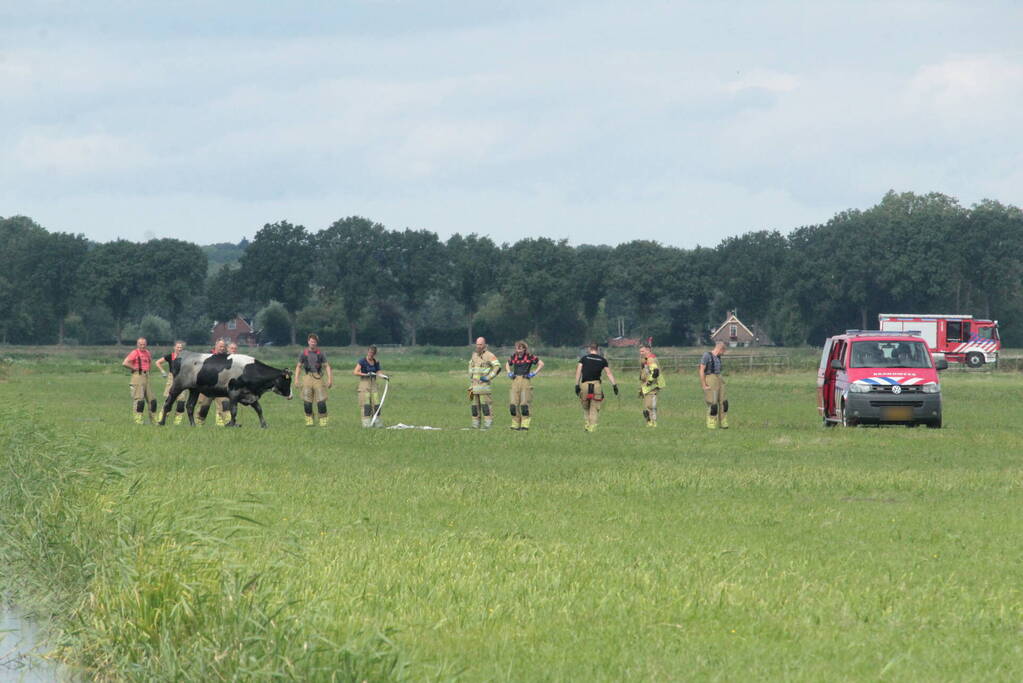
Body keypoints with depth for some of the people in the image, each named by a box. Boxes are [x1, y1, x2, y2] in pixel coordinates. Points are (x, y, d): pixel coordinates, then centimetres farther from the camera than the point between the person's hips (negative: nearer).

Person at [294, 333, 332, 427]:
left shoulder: (321, 354, 5)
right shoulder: (303, 353, 8)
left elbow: (327, 366, 6)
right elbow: (298, 366, 14)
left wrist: (329, 379, -4)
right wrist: (296, 379, 5)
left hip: (318, 378, -1)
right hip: (307, 377, 1)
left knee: (321, 401, -8)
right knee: (307, 401, -2)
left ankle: (323, 421, -2)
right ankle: (309, 420, 8)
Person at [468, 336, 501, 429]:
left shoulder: (489, 355, -7)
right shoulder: (474, 354, 15)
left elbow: (497, 367, -14)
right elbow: (471, 363, 34)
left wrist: (488, 377, -16)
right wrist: (470, 375, 22)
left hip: (483, 383, -7)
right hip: (474, 383, 7)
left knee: (485, 404, -11)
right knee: (474, 404, 6)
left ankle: (487, 423, -11)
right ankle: (475, 424, 10)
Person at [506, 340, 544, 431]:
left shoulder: (529, 357, -3)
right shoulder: (514, 357, 10)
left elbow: (541, 364, 3)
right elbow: (507, 364, 31)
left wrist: (534, 373, -4)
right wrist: (509, 373, 14)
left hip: (525, 381, -5)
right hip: (515, 382, 5)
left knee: (524, 405, -9)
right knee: (513, 404, 0)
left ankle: (525, 425, -7)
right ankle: (515, 425, 8)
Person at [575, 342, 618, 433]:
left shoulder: (584, 358, 8)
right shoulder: (602, 360, 9)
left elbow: (578, 371, -1)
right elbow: (609, 373, 6)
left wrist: (577, 385, -1)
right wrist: (614, 385, 7)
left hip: (584, 384, 0)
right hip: (596, 384, 0)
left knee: (585, 407, 17)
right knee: (594, 408, 5)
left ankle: (587, 424, 6)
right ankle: (592, 427, -3)